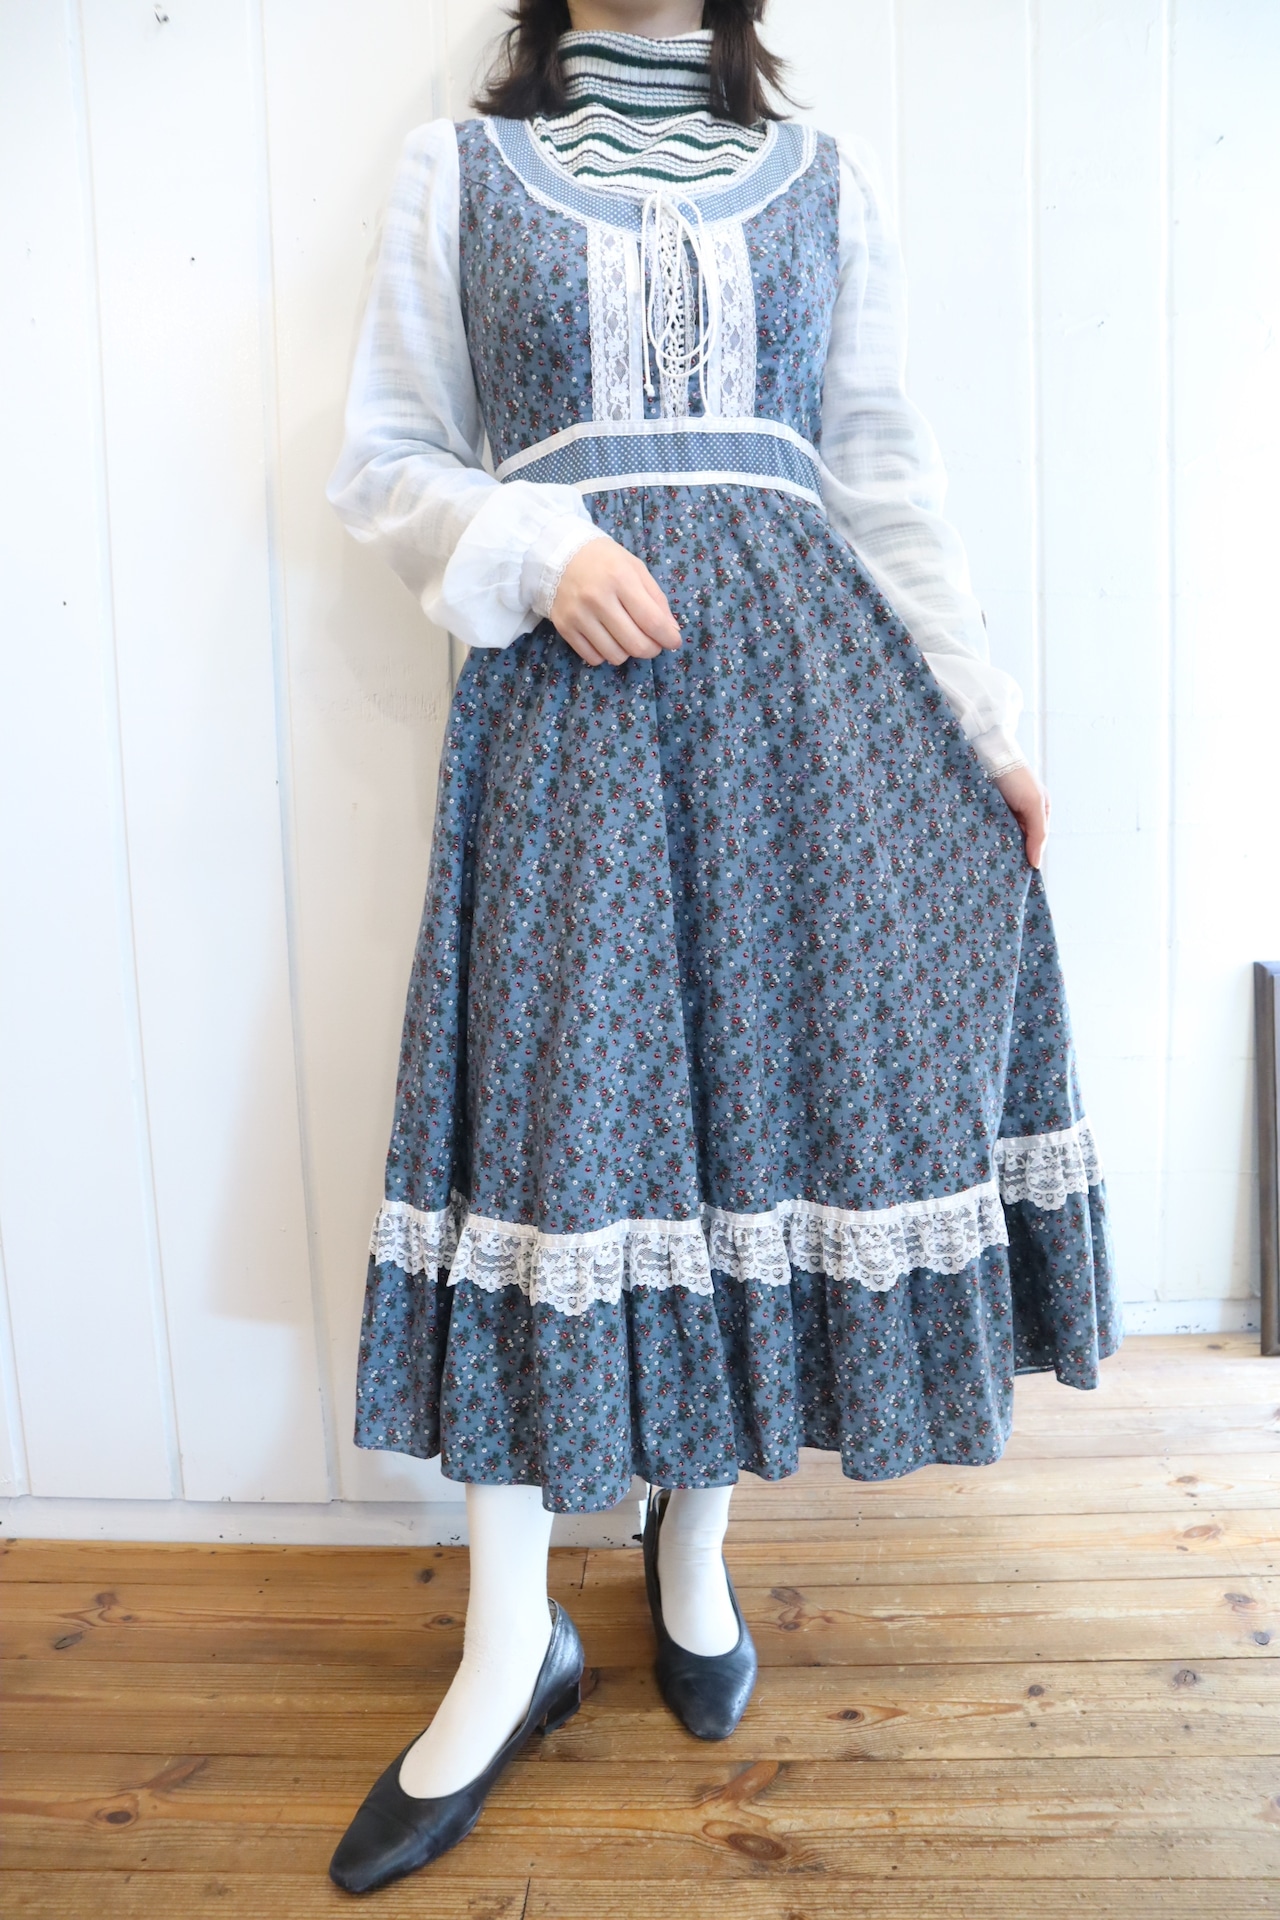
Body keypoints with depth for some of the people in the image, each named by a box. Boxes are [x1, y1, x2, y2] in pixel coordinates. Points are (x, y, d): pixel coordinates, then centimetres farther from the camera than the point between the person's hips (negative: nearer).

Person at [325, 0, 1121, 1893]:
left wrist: (985, 725, 3)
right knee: (547, 1092, -5)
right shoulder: (460, 168, 14)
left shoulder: (822, 179, 17)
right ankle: (511, 1640, 9)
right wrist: (531, 549, -11)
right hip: (563, 675, -1)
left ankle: (695, 1543, 23)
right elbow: (384, 466, 9)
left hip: (803, 676, 2)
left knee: (765, 1077, 1)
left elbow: (891, 482, 11)